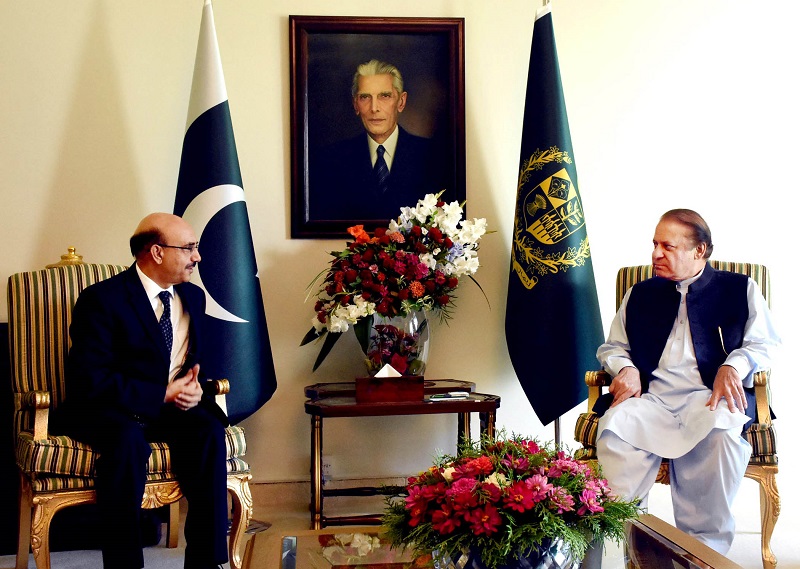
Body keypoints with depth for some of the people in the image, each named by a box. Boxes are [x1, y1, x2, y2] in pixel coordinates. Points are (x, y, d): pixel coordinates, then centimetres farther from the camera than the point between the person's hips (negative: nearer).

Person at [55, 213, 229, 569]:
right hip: (107, 410, -5)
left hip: (170, 405, 5)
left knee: (209, 430, -27)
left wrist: (193, 387, -7)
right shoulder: (102, 299, -10)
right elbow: (89, 379, -17)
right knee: (128, 439, -38)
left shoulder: (193, 297, 11)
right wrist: (162, 394, -22)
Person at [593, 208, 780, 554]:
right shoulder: (640, 295, 26)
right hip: (650, 398, 2)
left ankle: (706, 548, -28)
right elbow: (612, 347, 27)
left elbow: (765, 344, 12)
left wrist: (733, 366, -10)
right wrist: (626, 368, 3)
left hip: (709, 397, -2)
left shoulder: (740, 289, 18)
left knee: (722, 431, -38)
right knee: (614, 425, -33)